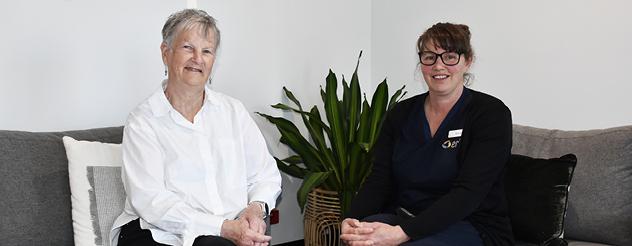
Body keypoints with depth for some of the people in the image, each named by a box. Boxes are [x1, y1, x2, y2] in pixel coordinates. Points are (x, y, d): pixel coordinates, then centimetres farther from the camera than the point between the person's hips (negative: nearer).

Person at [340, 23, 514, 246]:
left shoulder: (492, 114, -7)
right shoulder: (401, 113, 9)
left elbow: (467, 193, -18)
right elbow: (379, 179, 1)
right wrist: (351, 219, -21)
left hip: (471, 226, -3)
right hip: (402, 217, 3)